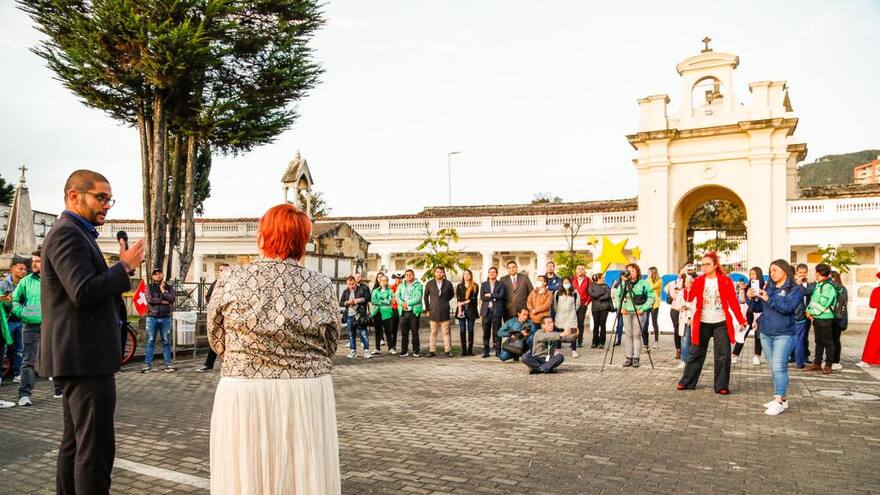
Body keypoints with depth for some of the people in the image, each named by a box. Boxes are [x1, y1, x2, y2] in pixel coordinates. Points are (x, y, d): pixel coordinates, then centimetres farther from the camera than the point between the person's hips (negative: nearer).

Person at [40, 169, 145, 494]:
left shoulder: (72, 233, 20)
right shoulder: (67, 233, -13)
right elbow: (83, 291, -24)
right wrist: (125, 266, -13)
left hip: (77, 356, 11)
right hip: (85, 356, -11)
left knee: (75, 443, 16)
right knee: (96, 447, -8)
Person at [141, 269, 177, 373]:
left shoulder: (169, 288, 10)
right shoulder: (150, 287, 7)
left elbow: (171, 299, -8)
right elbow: (149, 300, -9)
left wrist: (163, 290, -4)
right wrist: (163, 301, -9)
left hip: (165, 318, 1)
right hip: (152, 317, -1)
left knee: (166, 341, 4)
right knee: (150, 341, 1)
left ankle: (168, 363, 7)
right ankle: (147, 364, 5)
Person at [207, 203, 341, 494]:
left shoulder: (230, 280, -7)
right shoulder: (322, 286, -5)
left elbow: (217, 341, 6)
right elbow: (330, 347, 5)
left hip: (244, 395, -1)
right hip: (309, 396, 1)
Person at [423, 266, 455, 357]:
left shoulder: (448, 284, 4)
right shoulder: (429, 284, 5)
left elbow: (451, 294, 19)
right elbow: (426, 296, 13)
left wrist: (445, 301, 11)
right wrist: (427, 308, 9)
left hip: (444, 312, 0)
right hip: (433, 312, 0)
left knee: (446, 332, 1)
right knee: (433, 332, 4)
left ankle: (448, 351, 4)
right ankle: (431, 351, 7)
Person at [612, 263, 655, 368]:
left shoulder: (643, 283, -2)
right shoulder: (623, 284, 6)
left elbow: (651, 297, -2)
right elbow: (616, 295, 13)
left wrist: (643, 309, -10)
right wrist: (620, 307, 1)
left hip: (639, 312, -3)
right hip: (626, 312, 3)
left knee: (637, 335, -1)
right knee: (628, 335, 4)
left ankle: (636, 358, 5)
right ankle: (629, 357, 11)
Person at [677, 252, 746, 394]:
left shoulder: (726, 281, -4)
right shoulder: (698, 281, 1)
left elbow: (733, 302, -2)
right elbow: (689, 298, -9)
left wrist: (741, 321, -6)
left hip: (721, 323, -1)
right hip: (702, 323, 2)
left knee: (723, 355, 0)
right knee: (696, 353, 9)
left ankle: (722, 386, 11)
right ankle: (687, 382, 18)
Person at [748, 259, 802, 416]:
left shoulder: (794, 289, -3)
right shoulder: (768, 287, 13)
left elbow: (787, 306, -20)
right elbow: (757, 308, 13)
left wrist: (768, 299, -22)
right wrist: (751, 298, -5)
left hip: (784, 334, -6)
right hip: (766, 334, 6)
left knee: (779, 367, -12)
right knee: (773, 367, 10)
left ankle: (779, 401, -10)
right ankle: (780, 398, 18)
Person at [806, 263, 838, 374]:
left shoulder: (829, 287, -17)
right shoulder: (818, 285, 12)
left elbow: (822, 304, -20)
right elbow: (813, 299, 16)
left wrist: (811, 312, -10)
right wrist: (808, 310, 2)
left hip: (825, 319, -9)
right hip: (816, 318, 9)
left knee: (827, 342, 1)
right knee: (818, 341, 15)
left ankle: (828, 366, 7)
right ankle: (817, 364, 23)